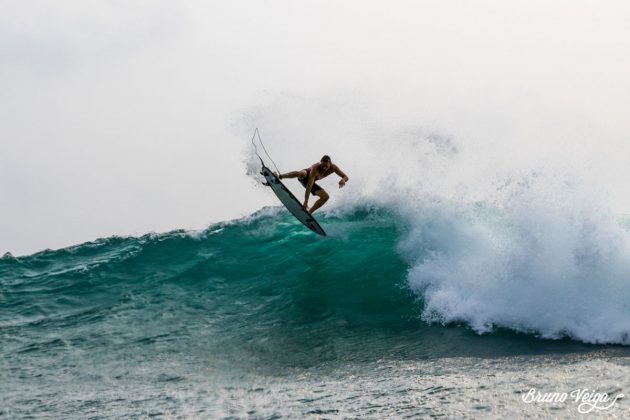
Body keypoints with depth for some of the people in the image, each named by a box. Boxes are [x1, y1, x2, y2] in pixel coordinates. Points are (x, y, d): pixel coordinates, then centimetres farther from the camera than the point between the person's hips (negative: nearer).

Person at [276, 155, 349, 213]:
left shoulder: (333, 167, -21)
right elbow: (309, 185, -42)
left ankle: (309, 212, -2)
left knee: (325, 196, -8)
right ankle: (279, 176, -30)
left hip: (311, 180, 6)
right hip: (304, 176, -6)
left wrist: (343, 180, -42)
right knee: (302, 174, -43)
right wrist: (306, 201, -48)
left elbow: (346, 177, -15)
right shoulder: (315, 168, -37)